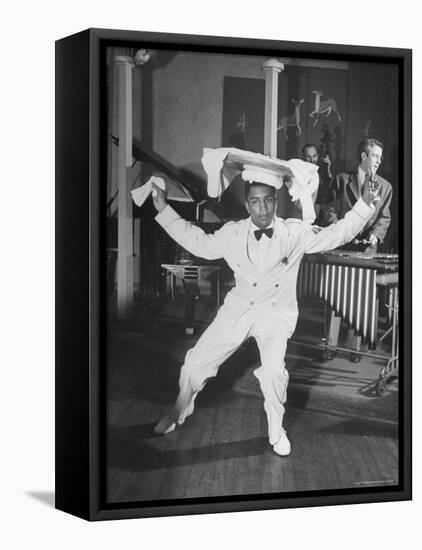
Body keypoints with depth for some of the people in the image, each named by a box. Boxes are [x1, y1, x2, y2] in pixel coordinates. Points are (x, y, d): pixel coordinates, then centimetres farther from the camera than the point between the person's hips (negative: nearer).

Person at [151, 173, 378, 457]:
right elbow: (200, 243, 8)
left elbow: (335, 235, -8)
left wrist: (364, 205, -18)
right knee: (196, 363, 2)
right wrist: (164, 210, 6)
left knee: (273, 371, -26)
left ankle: (277, 432, 3)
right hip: (238, 308, 3)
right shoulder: (232, 233, -1)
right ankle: (179, 414, 32)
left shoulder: (295, 233, -7)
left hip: (276, 314, -2)